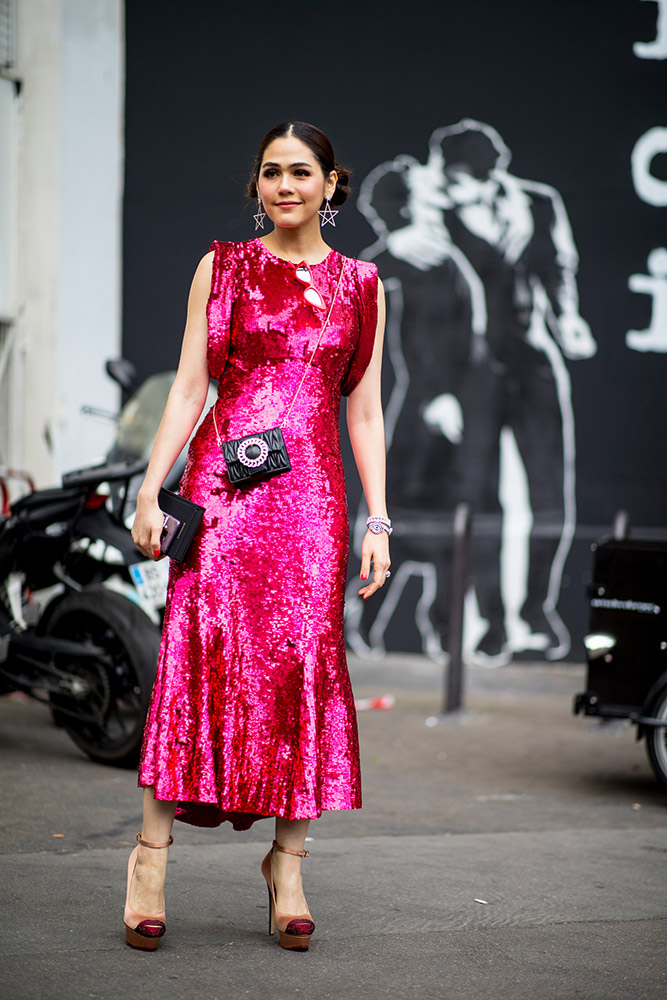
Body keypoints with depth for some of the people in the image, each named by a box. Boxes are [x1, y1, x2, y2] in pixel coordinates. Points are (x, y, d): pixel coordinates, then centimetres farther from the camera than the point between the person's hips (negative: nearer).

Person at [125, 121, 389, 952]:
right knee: (202, 649, -11)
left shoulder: (360, 286, 13)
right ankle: (151, 851, -7)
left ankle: (287, 862, 4)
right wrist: (150, 492, -1)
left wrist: (377, 523, 6)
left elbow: (364, 411, 12)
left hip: (312, 491, 1)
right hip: (224, 477, -1)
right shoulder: (222, 268, 10)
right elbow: (189, 386, 7)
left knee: (305, 661, -4)